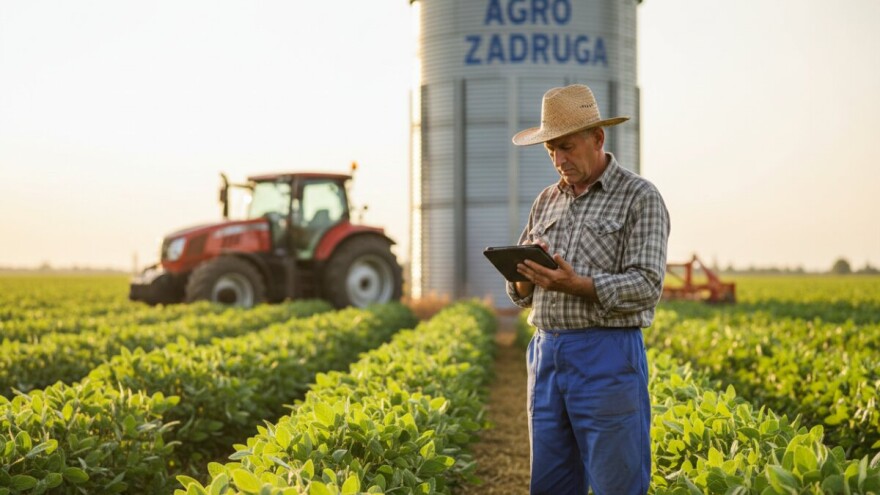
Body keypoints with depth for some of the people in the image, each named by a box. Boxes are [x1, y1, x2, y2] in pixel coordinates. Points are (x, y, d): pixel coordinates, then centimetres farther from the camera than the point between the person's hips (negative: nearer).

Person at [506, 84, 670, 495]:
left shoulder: (640, 197, -3)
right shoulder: (546, 201, 15)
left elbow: (646, 286, -12)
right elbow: (520, 292, 17)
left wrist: (577, 285, -25)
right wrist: (526, 274, -7)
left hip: (608, 356, -6)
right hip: (547, 352, 6)